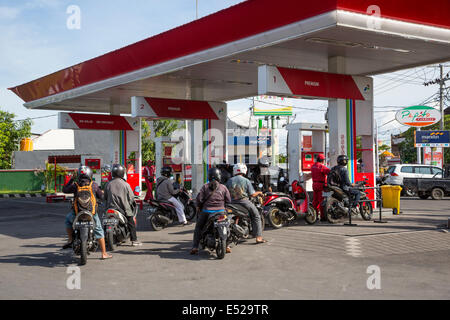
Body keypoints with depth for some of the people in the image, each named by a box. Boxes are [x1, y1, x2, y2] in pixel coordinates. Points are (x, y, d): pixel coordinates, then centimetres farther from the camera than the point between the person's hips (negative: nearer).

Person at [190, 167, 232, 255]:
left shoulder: (205, 187, 0)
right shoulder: (223, 187, 2)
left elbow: (199, 199, -4)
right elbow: (229, 201, 3)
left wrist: (200, 206, 15)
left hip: (206, 211, 0)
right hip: (220, 211, 1)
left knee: (198, 228, 16)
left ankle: (195, 247, 8)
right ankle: (227, 246, 18)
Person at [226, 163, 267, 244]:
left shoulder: (229, 181, 4)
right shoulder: (246, 181, -6)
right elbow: (252, 194, -7)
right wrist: (259, 192, 12)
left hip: (233, 203, 4)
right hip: (244, 202, -4)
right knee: (256, 217, 10)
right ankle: (258, 237, 5)